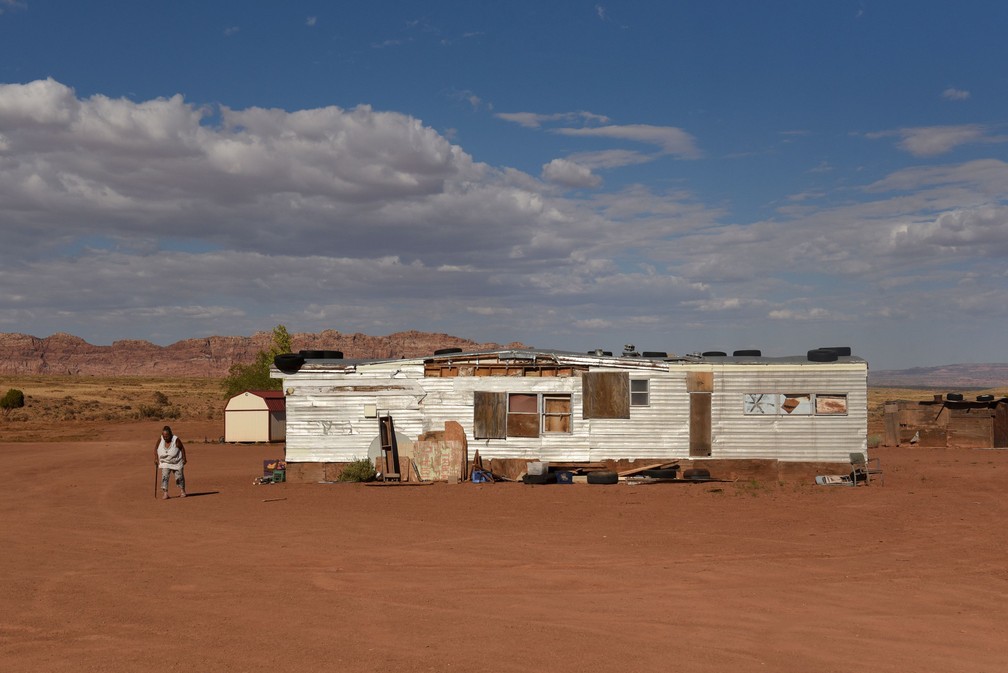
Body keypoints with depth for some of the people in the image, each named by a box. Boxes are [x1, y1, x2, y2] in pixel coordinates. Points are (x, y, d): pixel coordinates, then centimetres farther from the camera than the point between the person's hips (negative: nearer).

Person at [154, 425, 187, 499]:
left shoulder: (176, 440, -26)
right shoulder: (160, 439, -20)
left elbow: (182, 448, -11)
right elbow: (156, 448, -4)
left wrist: (184, 459, -6)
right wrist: (156, 458, -8)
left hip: (176, 462, -1)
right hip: (165, 462, 2)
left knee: (179, 477, 9)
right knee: (164, 476, -15)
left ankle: (182, 491, 30)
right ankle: (165, 493, -14)